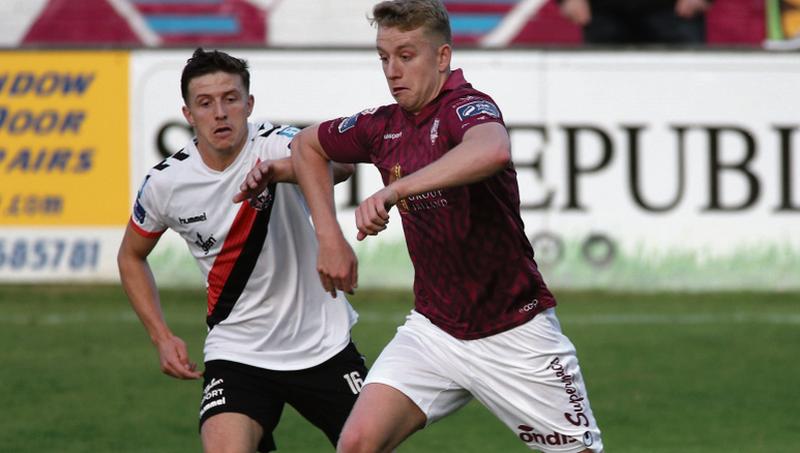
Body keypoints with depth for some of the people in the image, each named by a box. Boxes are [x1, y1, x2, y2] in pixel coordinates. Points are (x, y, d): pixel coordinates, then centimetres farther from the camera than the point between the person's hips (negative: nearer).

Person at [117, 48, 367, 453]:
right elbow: (131, 257, 13)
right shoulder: (165, 183, -7)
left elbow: (339, 164, -39)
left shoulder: (278, 146, -15)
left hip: (324, 343, 0)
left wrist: (277, 171, -59)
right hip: (236, 354, 0)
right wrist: (161, 337, 2)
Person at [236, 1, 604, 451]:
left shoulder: (467, 106, -18)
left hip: (514, 334, -5)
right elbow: (308, 145, 24)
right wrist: (330, 237, 12)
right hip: (434, 327, 5)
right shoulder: (384, 127, 3)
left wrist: (396, 189, -50)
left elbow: (493, 151, -44)